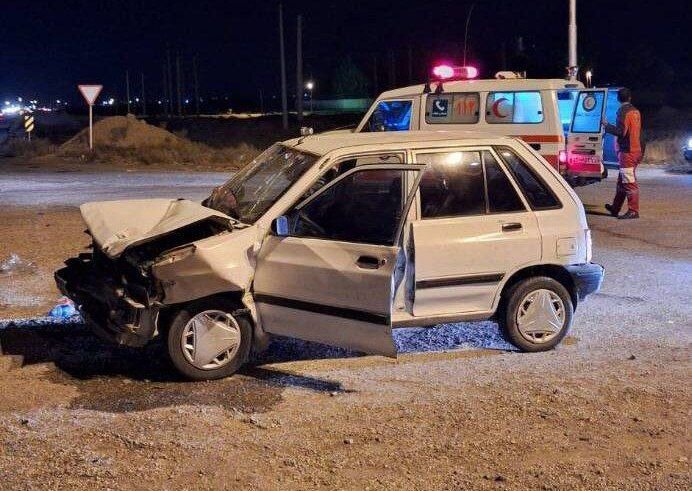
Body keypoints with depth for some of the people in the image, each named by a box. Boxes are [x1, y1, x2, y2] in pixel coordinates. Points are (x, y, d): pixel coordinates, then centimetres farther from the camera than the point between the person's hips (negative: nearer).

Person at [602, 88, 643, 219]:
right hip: (636, 150, 9)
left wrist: (606, 125, -9)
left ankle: (633, 211, -6)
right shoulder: (636, 111, 13)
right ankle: (615, 208, 24)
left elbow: (620, 131, -20)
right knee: (622, 181, 16)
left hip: (627, 152, -9)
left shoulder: (623, 111, -13)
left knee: (630, 183, -7)